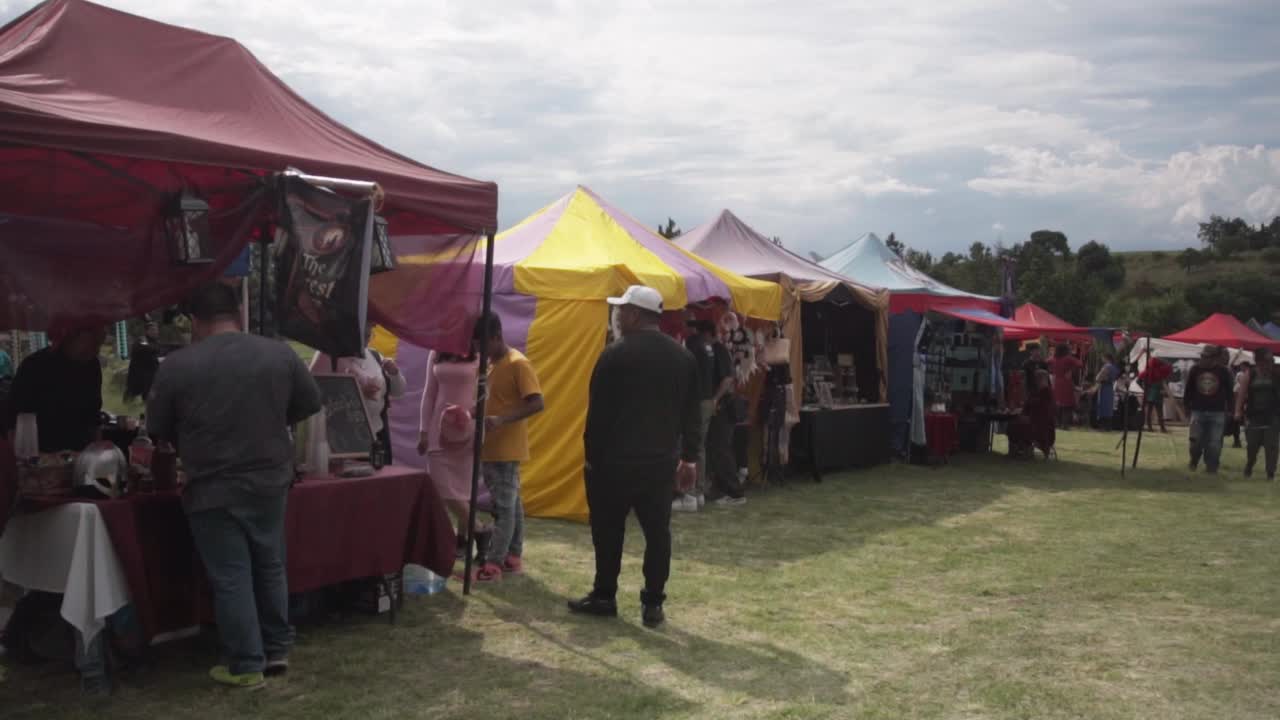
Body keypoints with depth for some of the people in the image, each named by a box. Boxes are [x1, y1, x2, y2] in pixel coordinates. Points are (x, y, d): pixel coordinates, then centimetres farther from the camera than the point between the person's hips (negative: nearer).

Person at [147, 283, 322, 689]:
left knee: (231, 579, 4)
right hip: (270, 482, 3)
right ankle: (277, 651, 25)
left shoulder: (177, 366, -10)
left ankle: (246, 666, 10)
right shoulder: (281, 355, -2)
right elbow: (309, 408, 9)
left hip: (212, 489, -3)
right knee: (270, 568, 17)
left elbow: (158, 431, 1)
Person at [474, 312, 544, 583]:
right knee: (511, 504, 13)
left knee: (503, 507, -6)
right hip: (490, 448, 9)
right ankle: (513, 557, 19)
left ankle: (493, 564, -6)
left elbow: (536, 404, -21)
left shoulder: (518, 364, -14)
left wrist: (502, 420, -30)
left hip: (506, 450, -9)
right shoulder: (490, 364, 14)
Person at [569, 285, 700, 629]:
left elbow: (598, 412, -9)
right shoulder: (683, 357, 5)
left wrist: (592, 455, 0)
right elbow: (692, 414, 9)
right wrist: (689, 457, 15)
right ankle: (653, 604, 8)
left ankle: (604, 597, 16)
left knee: (608, 530, 8)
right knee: (657, 532, 6)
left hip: (615, 459, -4)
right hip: (661, 461, 4)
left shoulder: (615, 355, -12)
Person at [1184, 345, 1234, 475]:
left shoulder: (1223, 371, -4)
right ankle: (1193, 462, 25)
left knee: (1214, 443, 0)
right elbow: (1188, 389, 8)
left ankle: (1211, 466, 9)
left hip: (1217, 412, -1)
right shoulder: (1195, 369, 1)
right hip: (1198, 410, 2)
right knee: (1196, 440, 3)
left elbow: (1229, 391, 2)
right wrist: (1187, 405, 9)